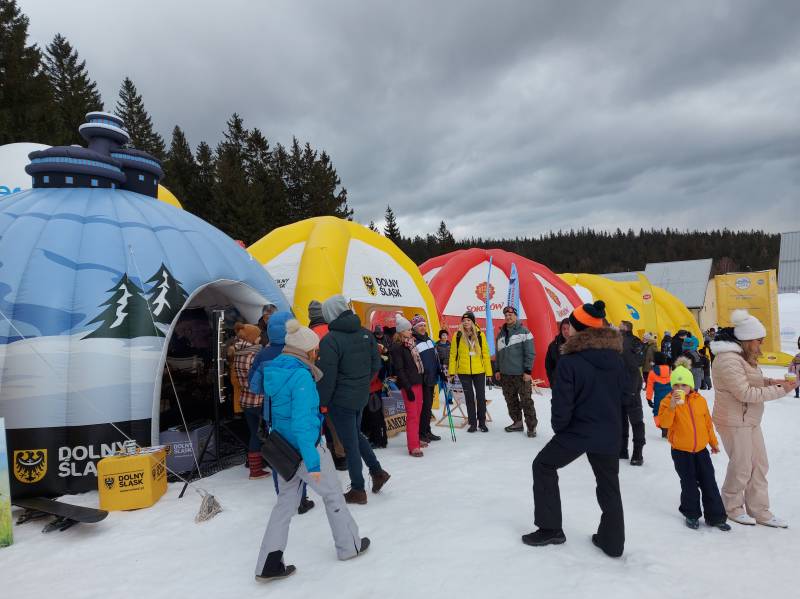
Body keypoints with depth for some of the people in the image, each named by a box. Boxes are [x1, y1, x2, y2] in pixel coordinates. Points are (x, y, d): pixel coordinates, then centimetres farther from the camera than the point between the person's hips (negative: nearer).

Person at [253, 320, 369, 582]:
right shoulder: (301, 376, -23)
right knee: (333, 494, 13)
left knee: (286, 501, 17)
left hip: (283, 449, 7)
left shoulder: (273, 370, 2)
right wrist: (312, 461, -27)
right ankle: (349, 546, 30)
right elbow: (302, 422, -28)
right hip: (305, 448, -7)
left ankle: (269, 563, 15)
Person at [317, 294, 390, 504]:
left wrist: (323, 402, -7)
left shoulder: (330, 340, -18)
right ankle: (377, 471, 23)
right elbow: (376, 365, 7)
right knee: (356, 434, 25)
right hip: (362, 396, 6)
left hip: (341, 400, -6)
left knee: (350, 443, 5)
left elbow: (327, 376, -18)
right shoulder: (365, 333, 1)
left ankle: (358, 490, 15)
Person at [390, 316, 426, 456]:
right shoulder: (397, 347, -11)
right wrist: (407, 388, -18)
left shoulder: (412, 342, 13)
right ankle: (413, 446, -3)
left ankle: (416, 439, 28)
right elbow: (399, 369, -15)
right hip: (408, 384, -8)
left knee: (418, 413, 15)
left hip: (418, 382, 8)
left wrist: (422, 379, 14)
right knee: (412, 414, -6)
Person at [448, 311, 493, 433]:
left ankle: (482, 422, 23)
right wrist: (451, 372, -3)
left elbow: (485, 354, 0)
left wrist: (489, 372, -2)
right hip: (464, 372, 0)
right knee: (469, 397, 9)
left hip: (479, 371, 0)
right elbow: (453, 354, 0)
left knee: (481, 397, 8)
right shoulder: (458, 335, -2)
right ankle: (473, 423, 20)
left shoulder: (480, 335, -2)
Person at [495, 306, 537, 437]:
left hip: (521, 374, -6)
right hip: (505, 374, 6)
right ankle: (517, 423, 24)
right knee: (511, 400, 11)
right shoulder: (501, 334, 13)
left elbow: (530, 353, -7)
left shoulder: (524, 332, -4)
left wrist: (527, 370, -12)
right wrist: (498, 370, 14)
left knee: (526, 401, -3)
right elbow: (498, 354, 19)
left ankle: (531, 426, 6)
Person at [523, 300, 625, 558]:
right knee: (609, 485, 22)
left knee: (543, 466, 17)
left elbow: (562, 408, -18)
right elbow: (624, 394, 11)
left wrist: (558, 427, 2)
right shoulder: (616, 358, -1)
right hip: (609, 434, 5)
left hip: (577, 432, -5)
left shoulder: (569, 362, -19)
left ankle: (550, 528, 20)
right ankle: (613, 542, 32)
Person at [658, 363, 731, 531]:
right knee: (689, 484, 6)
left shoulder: (700, 400, 0)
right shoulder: (668, 401, -11)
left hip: (701, 449, 3)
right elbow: (664, 423, -23)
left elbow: (707, 422, 11)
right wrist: (672, 406, -36)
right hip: (681, 451, -3)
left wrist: (713, 442, 17)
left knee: (709, 484, 9)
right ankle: (692, 515, 23)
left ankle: (715, 516, 21)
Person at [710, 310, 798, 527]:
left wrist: (769, 381, -2)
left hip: (750, 420, 10)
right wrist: (780, 390, -20)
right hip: (734, 422, -10)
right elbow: (746, 393, -24)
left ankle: (759, 511, 27)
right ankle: (732, 508, 23)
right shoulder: (728, 359, -24)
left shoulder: (742, 356, 11)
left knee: (759, 466, 14)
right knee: (741, 467, 3)